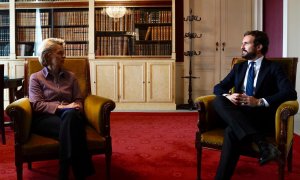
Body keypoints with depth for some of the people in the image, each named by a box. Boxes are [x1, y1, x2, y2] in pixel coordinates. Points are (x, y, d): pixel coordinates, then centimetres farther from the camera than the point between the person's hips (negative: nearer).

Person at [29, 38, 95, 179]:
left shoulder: (70, 76, 22)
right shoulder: (36, 77, 11)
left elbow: (79, 100, 15)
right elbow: (36, 105, -3)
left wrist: (73, 107, -11)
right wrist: (61, 107, -17)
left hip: (70, 115, 2)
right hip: (45, 118, -2)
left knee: (70, 114, -39)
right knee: (70, 128, -38)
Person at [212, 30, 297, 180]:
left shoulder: (273, 68, 8)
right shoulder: (238, 67, 23)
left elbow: (290, 93, -7)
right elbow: (218, 87, 18)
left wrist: (260, 101, -19)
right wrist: (228, 96, -8)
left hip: (260, 116, -4)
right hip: (237, 115, 5)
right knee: (218, 100, -31)